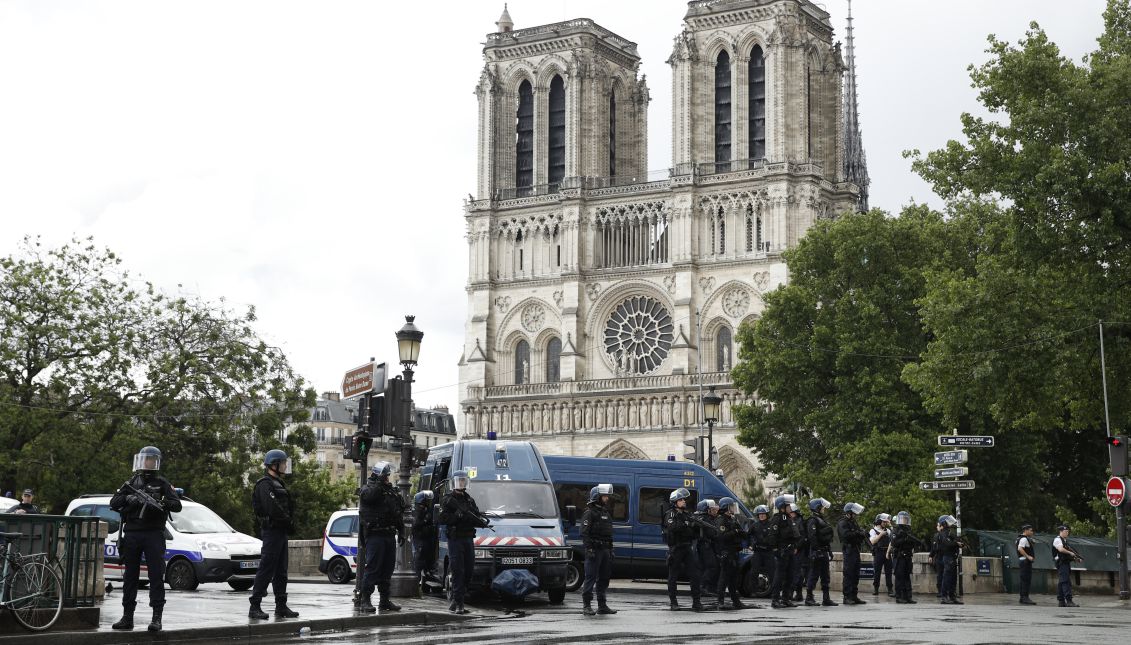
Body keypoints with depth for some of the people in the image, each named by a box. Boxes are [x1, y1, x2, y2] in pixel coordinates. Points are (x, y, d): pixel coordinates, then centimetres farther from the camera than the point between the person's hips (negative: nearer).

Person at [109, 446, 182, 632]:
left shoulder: (162, 483, 6)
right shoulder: (131, 483, 15)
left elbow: (177, 505, -4)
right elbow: (113, 503, 6)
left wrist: (159, 503, -21)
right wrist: (128, 498, -13)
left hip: (154, 535, -4)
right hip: (131, 534, 4)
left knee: (156, 575, -8)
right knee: (130, 576, 7)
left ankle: (156, 617, -9)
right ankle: (127, 616, 13)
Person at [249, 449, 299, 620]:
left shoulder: (277, 483, 20)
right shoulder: (265, 484, -12)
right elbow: (273, 509, -22)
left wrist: (289, 524, 5)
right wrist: (289, 523, -12)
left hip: (281, 532, 10)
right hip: (271, 531, -10)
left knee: (281, 572, 12)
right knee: (266, 570, -9)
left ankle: (281, 606, 18)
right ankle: (255, 607, -7)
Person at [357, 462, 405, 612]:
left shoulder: (391, 491, 19)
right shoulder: (368, 489, -2)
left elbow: (399, 513, 23)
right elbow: (368, 495, -28)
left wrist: (401, 532, 18)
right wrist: (380, 483, -25)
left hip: (389, 535, 7)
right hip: (375, 535, -7)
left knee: (388, 569, 10)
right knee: (373, 567, -9)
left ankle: (385, 600, 17)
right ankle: (365, 600, -7)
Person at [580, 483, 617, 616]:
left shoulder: (606, 513, 20)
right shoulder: (589, 513, -7)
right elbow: (584, 533, -14)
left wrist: (610, 550, 20)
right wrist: (589, 549, -22)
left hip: (605, 550, 9)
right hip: (594, 550, -8)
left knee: (604, 578, 11)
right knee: (590, 578, -8)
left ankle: (602, 605, 17)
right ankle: (587, 606, -6)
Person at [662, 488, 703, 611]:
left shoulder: (687, 514, 16)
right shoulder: (670, 514, -3)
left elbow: (693, 534, 18)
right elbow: (672, 527, -24)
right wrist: (687, 524, -27)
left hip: (687, 547, 6)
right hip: (675, 549, -6)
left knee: (694, 574, -2)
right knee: (673, 576, 1)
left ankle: (696, 602, -1)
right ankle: (673, 602, 9)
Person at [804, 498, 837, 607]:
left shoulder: (821, 520, 20)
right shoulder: (813, 520, -10)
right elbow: (812, 537, -19)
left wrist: (830, 552, 21)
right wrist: (816, 550, -25)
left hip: (824, 552, 10)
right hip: (817, 552, -10)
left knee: (825, 577, 10)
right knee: (814, 575, -6)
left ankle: (826, 599, 13)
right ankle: (809, 598, -2)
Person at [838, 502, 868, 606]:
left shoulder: (853, 522, 21)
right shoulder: (843, 523, -8)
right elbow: (846, 535, -23)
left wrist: (863, 534, -1)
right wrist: (858, 533, -18)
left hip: (856, 550, 9)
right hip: (849, 550, -9)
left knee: (856, 575, 10)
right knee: (848, 574, -9)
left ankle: (854, 596, 15)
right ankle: (847, 597, -8)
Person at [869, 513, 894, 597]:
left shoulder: (887, 530, 18)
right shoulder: (873, 531, 3)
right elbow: (873, 541, -10)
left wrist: (890, 525, 3)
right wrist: (881, 534, -12)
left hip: (887, 553, 4)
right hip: (878, 553, -3)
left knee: (888, 572, 1)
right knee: (876, 572, 1)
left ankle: (890, 590, 1)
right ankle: (875, 589, 9)